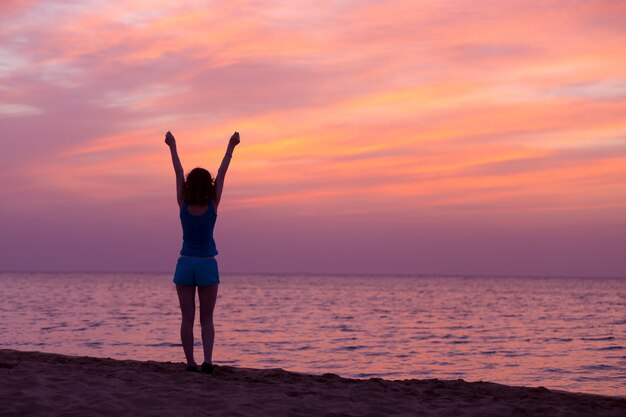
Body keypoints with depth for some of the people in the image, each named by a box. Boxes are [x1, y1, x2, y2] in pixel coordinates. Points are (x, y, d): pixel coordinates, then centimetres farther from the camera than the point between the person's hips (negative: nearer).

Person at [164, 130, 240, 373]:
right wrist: (230, 147, 7)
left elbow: (178, 174, 3)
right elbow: (222, 174, -1)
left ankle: (191, 363, 1)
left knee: (187, 318, 4)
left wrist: (173, 147, 13)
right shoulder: (213, 205, -8)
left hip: (185, 264, 1)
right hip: (207, 265, -1)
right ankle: (207, 360, -11)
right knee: (206, 319, 5)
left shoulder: (183, 205, -6)